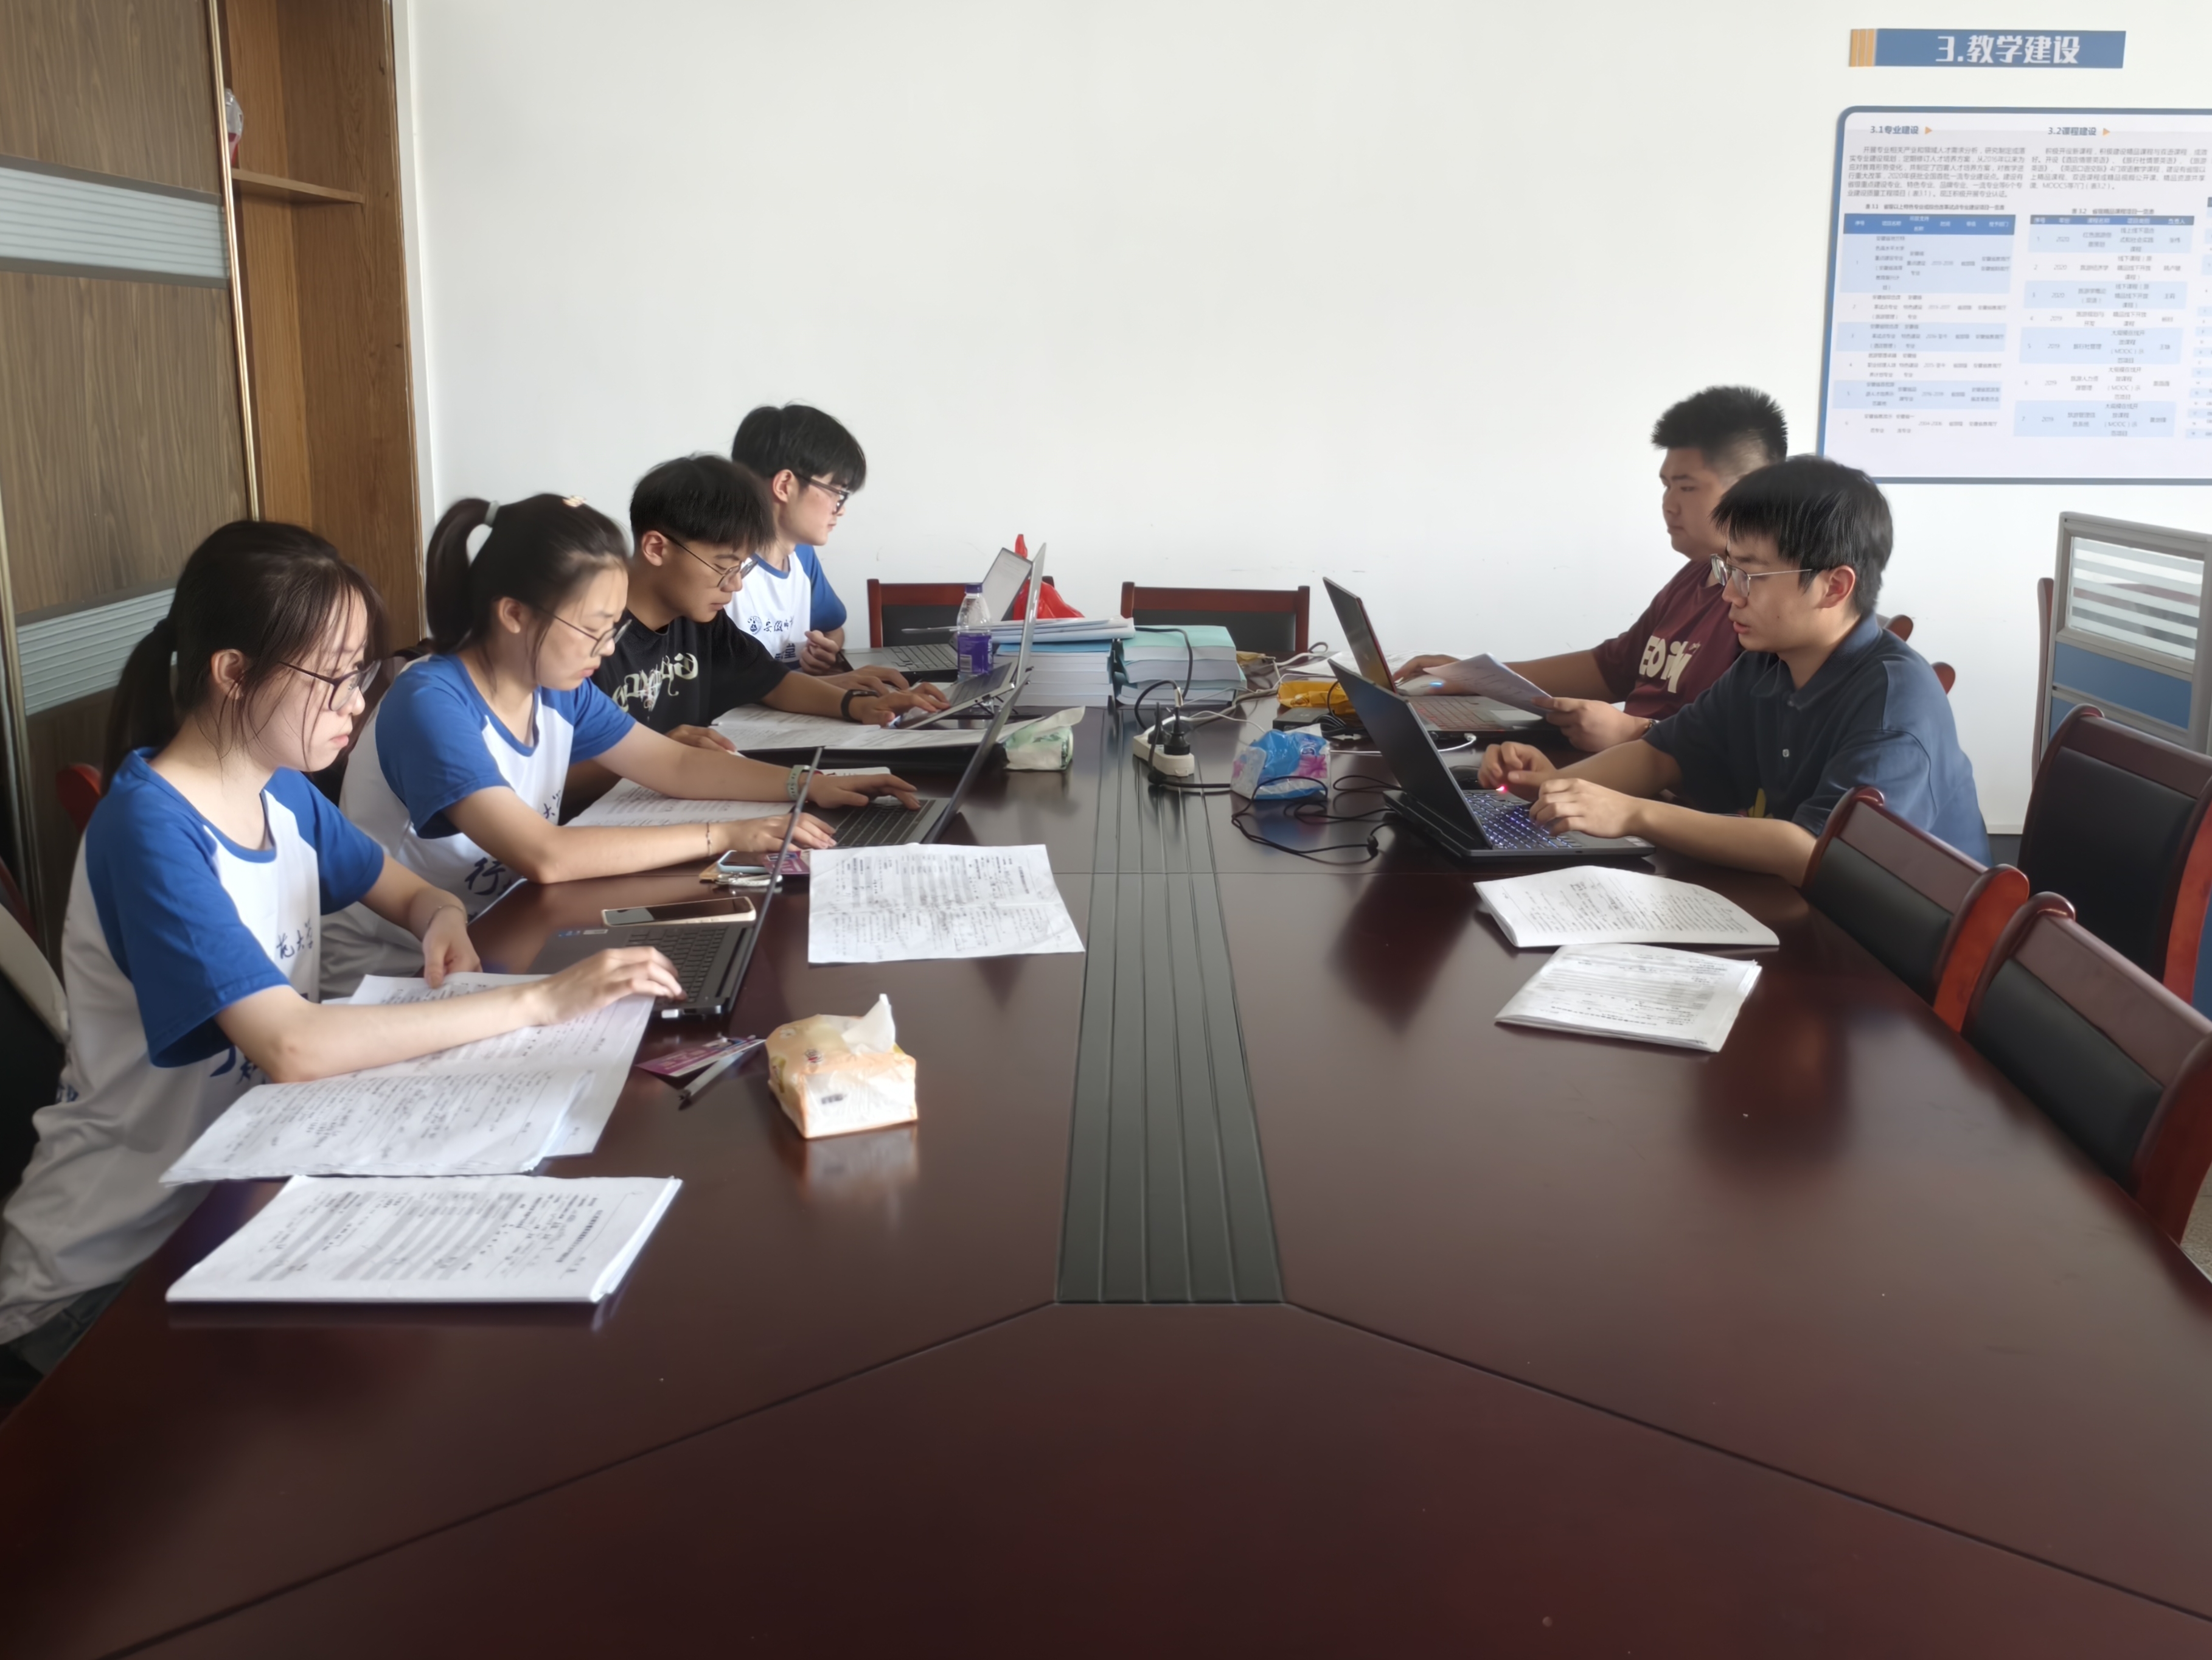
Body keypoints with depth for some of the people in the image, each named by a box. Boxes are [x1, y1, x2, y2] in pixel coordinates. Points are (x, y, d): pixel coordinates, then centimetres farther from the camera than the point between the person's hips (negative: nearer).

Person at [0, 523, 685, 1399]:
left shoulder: (284, 793, 0)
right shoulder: (150, 832, -24)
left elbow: (409, 893, 17)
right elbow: (292, 1047, -34)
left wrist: (443, 923, -8)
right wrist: (541, 1000, -33)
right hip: (107, 1269, -7)